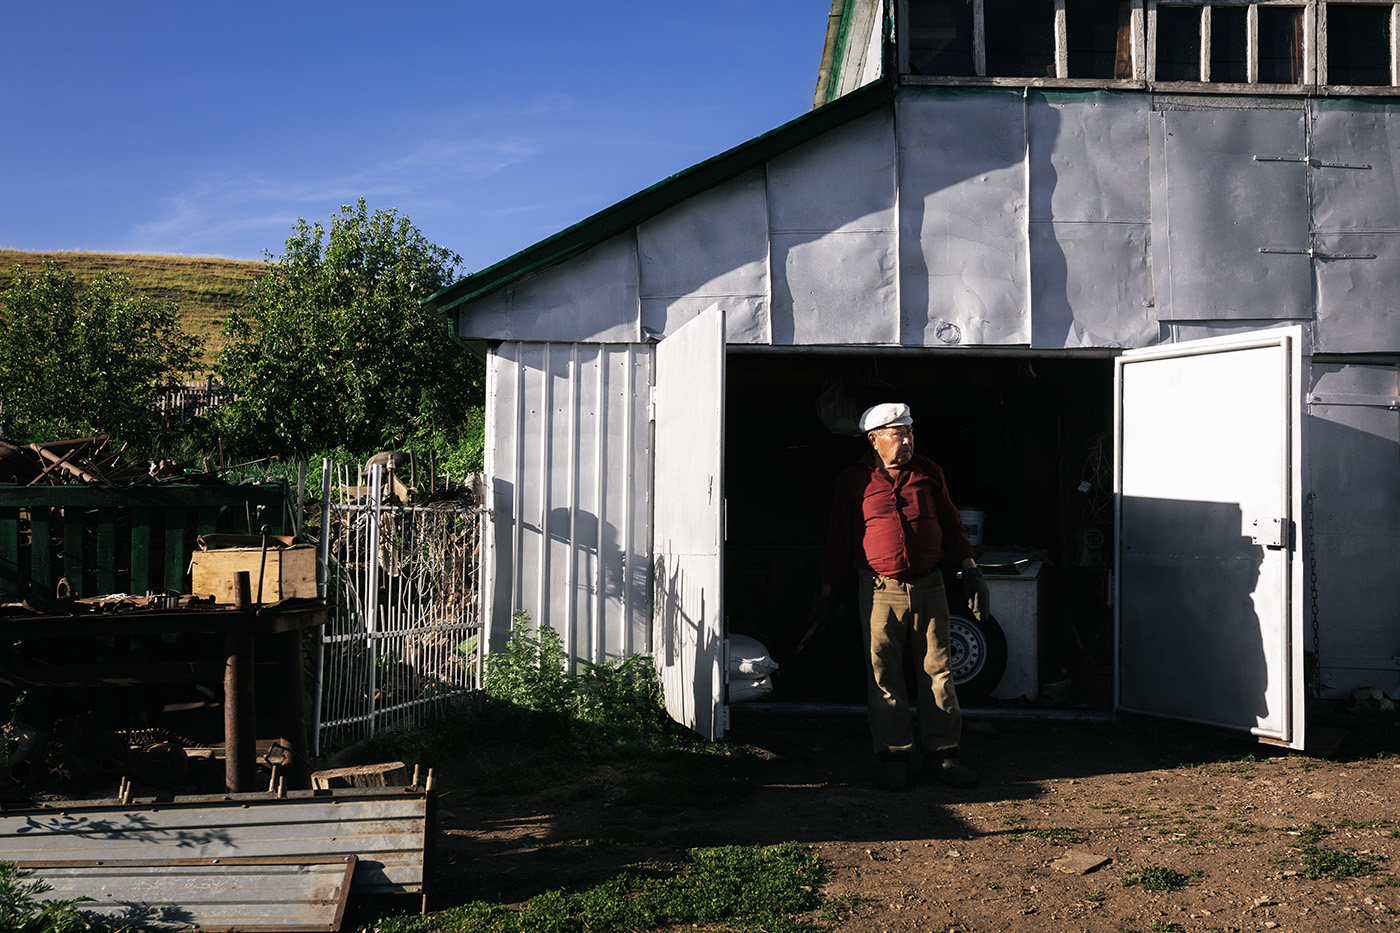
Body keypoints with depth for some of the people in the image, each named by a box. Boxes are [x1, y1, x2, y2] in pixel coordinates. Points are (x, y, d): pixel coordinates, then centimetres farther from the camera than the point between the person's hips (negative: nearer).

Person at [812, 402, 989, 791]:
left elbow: (951, 524, 17)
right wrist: (826, 590, 10)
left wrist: (970, 569, 10)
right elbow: (838, 539, 9)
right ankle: (895, 755, 11)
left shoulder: (928, 473, 10)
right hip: (879, 593, -2)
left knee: (936, 670, 2)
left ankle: (942, 754, 11)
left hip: (929, 587, 2)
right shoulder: (853, 481, 4)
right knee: (884, 674, 0)